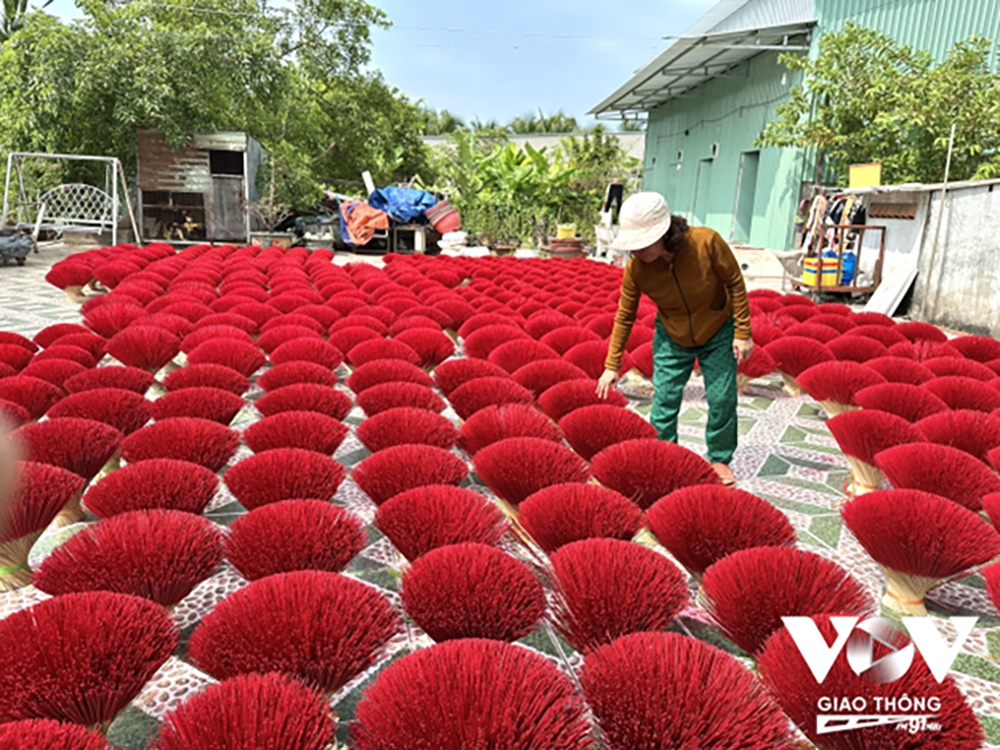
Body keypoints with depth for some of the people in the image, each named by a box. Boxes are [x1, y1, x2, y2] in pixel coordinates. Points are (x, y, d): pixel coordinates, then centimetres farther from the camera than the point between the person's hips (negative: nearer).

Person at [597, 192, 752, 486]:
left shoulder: (707, 242, -31)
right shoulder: (635, 268, -24)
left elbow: (735, 283, -16)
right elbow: (624, 318, -12)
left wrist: (742, 333, -15)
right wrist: (611, 366, -9)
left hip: (717, 332, -1)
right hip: (672, 337, 1)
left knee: (722, 399, 5)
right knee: (664, 399, 2)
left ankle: (720, 459, 25)